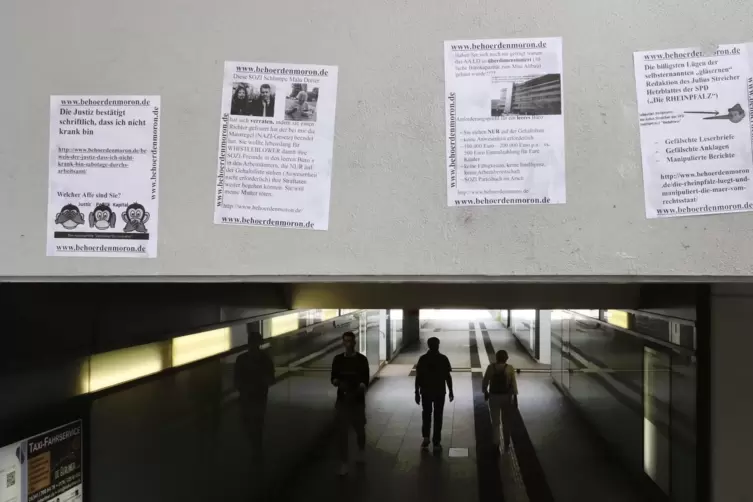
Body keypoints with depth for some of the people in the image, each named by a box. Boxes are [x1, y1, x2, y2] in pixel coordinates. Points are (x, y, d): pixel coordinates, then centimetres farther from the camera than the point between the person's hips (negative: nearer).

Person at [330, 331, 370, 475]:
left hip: (358, 400, -1)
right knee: (342, 432, -2)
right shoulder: (338, 359, 2)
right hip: (342, 400, 1)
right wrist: (338, 382, -18)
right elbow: (333, 378, 6)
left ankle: (361, 452, 41)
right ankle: (344, 463, 5)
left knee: (359, 429, 13)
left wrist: (357, 390, -27)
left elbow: (365, 381, -7)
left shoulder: (362, 359, -4)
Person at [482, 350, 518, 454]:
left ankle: (496, 445, -2)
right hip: (506, 397, 0)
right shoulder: (510, 368, -9)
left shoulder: (491, 367, -7)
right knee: (506, 422, 16)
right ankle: (506, 445, 26)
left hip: (493, 396, 0)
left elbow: (485, 382, -1)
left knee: (495, 422, 7)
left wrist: (485, 392, 15)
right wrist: (515, 398, -4)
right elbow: (513, 384, -10)